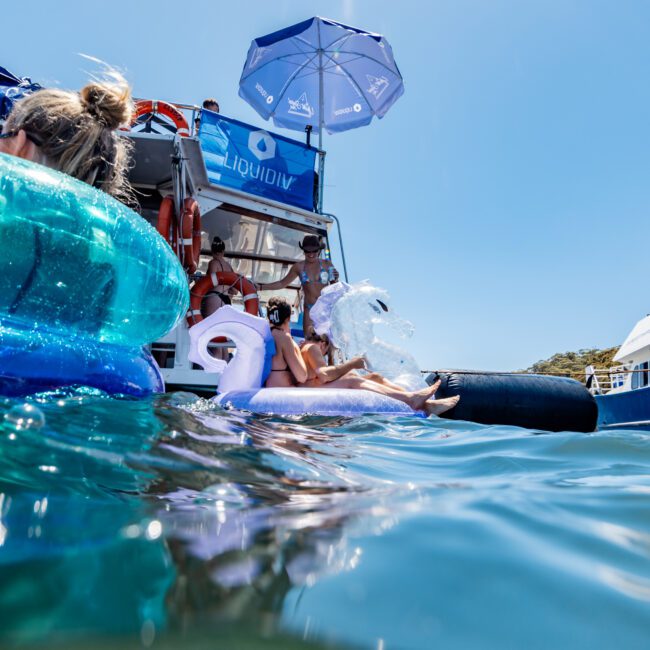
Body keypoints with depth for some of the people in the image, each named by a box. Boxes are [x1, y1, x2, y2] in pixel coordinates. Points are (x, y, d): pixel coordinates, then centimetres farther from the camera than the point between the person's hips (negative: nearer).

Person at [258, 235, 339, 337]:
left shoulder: (326, 264, 2)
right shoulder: (299, 267, 6)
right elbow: (282, 283, 17)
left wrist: (335, 280, -11)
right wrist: (260, 287, 16)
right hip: (309, 309, 1)